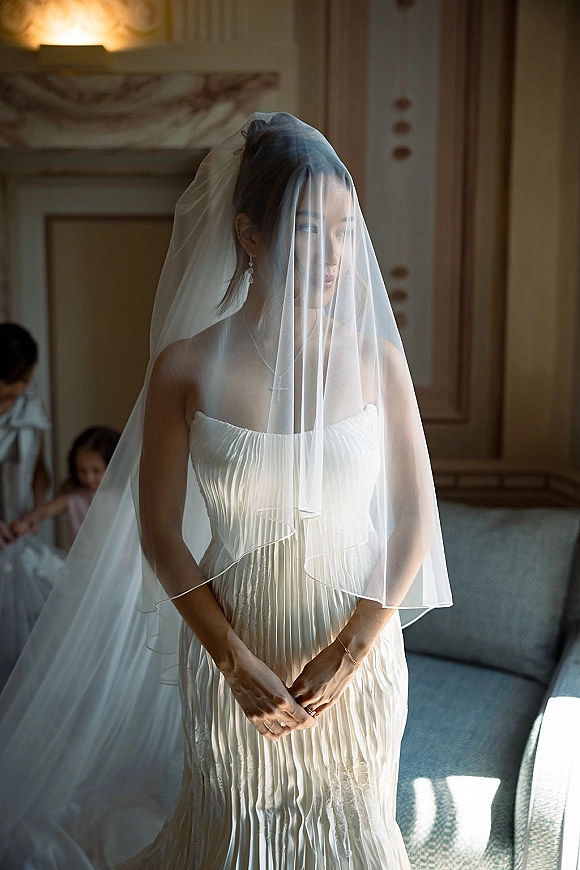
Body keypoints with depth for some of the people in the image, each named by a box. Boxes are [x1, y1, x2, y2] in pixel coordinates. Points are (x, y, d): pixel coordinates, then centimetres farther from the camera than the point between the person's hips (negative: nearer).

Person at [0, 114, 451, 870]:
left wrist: (347, 657, -10)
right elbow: (159, 534, -8)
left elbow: (415, 517, -5)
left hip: (359, 653, 2)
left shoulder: (375, 357, -9)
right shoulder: (187, 367, -12)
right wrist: (240, 665, -12)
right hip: (232, 650, -1)